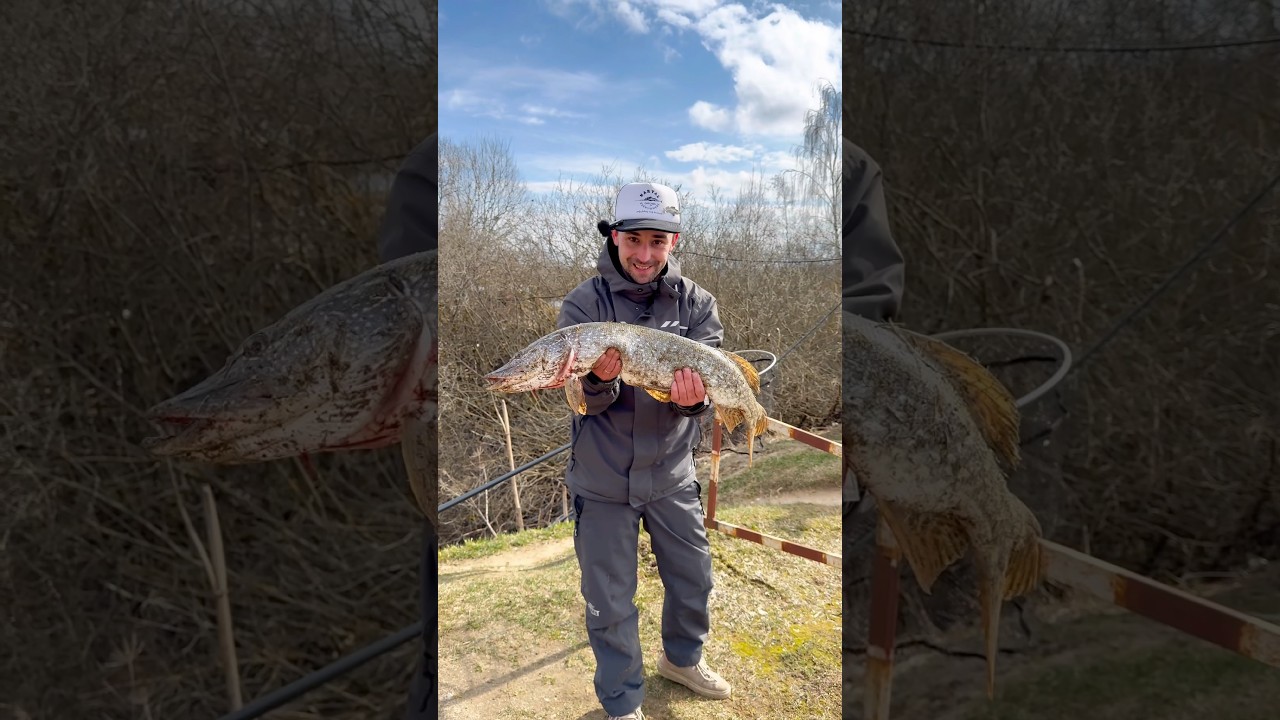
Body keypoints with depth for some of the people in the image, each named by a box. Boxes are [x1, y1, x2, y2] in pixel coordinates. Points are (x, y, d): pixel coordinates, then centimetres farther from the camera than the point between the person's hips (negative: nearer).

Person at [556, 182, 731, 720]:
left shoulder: (696, 302, -4)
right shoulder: (582, 304, -10)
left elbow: (710, 374, -12)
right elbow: (587, 400, -14)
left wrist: (694, 398, -35)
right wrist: (599, 380, -37)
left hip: (672, 471, 3)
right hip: (603, 479, -2)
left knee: (693, 580, 20)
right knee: (609, 602, 8)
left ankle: (682, 659, 50)